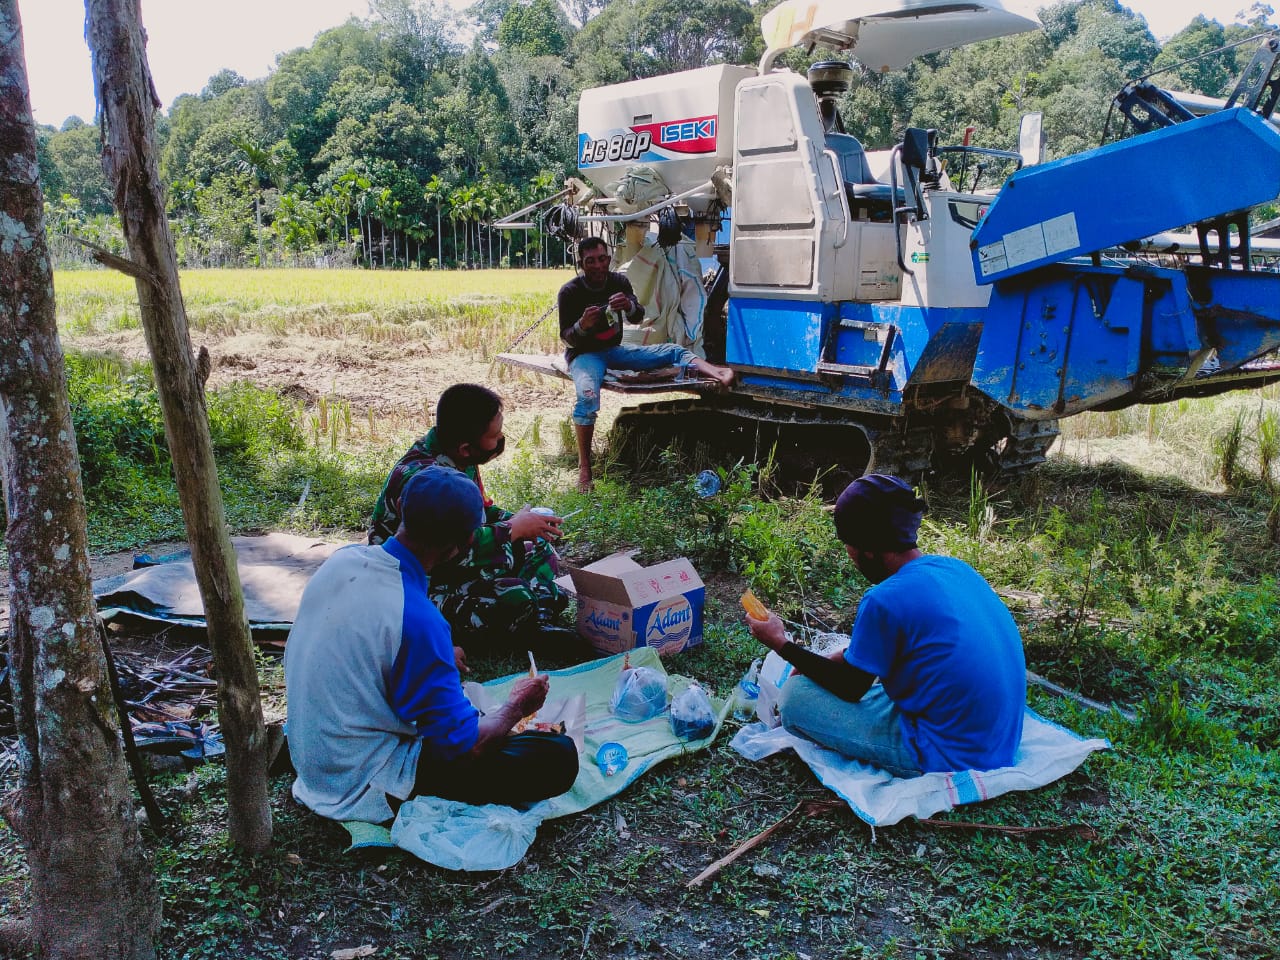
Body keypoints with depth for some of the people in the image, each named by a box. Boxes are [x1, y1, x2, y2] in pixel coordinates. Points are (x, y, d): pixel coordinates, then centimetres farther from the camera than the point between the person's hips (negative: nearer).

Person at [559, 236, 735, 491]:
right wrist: (582, 325, -34)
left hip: (614, 350, 5)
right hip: (584, 354, -5)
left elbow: (637, 319, -8)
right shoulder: (570, 292, -11)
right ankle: (584, 468, -31)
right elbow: (566, 338, -11)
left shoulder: (618, 281, 0)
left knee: (673, 351, -12)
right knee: (587, 396, -37)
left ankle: (716, 373, -36)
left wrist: (629, 306, -33)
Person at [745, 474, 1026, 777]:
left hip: (947, 759, -9)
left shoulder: (886, 601, -23)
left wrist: (781, 644, 3)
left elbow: (850, 689, -6)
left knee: (795, 695, -4)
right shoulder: (956, 568, 2)